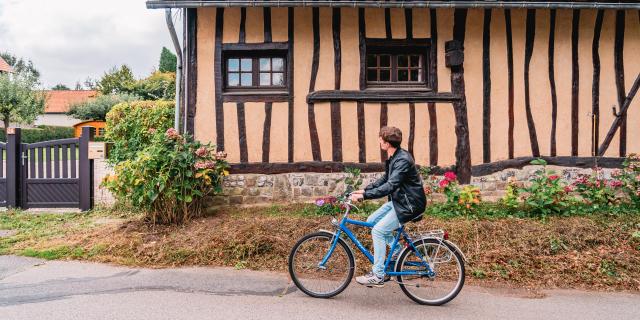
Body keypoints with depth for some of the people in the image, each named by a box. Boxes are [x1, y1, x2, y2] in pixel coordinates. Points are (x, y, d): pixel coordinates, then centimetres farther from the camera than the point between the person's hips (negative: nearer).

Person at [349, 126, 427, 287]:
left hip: (410, 205, -10)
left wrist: (364, 195, -34)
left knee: (378, 231, -13)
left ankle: (378, 276, -5)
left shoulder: (403, 160, -25)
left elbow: (390, 186, -33)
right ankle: (397, 251, 18)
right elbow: (385, 179, 16)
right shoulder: (393, 158, 7)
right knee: (372, 221, 8)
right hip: (398, 200, 10)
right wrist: (364, 190, 7)